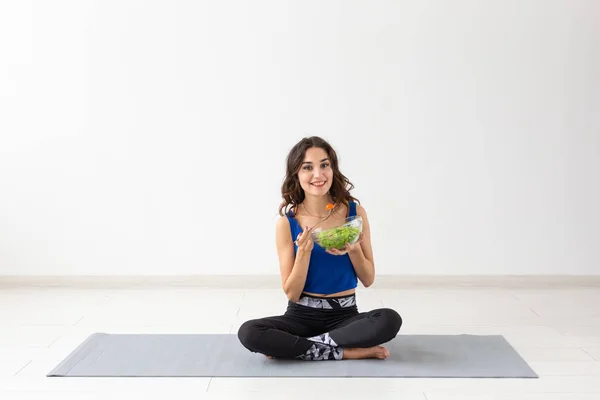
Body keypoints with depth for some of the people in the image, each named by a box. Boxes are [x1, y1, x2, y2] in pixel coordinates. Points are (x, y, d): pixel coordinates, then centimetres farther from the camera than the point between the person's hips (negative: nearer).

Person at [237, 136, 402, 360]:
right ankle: (346, 352, -20)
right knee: (249, 333, -29)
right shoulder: (286, 223, -7)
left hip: (344, 315, 1)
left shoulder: (355, 212, -4)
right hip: (302, 316, 0)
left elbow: (368, 280, 1)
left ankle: (294, 346, -18)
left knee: (389, 320, -31)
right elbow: (292, 294, -7)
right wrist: (304, 251, -21)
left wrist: (354, 250, -18)